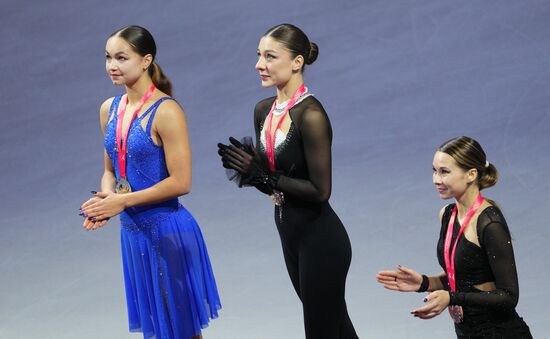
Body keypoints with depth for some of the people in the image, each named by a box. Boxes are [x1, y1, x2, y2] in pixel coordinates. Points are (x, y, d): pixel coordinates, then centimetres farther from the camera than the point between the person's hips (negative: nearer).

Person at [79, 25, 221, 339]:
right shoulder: (110, 109, 7)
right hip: (132, 229, 7)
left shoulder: (166, 111, -15)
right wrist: (105, 198, -6)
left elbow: (181, 182, -18)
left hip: (167, 229, -7)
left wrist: (123, 201, -16)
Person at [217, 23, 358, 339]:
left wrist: (266, 176, -17)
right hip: (290, 232, 9)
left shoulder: (310, 115, -21)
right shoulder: (263, 110, 5)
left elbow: (320, 191, -21)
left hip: (321, 240, -9)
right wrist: (247, 170, -7)